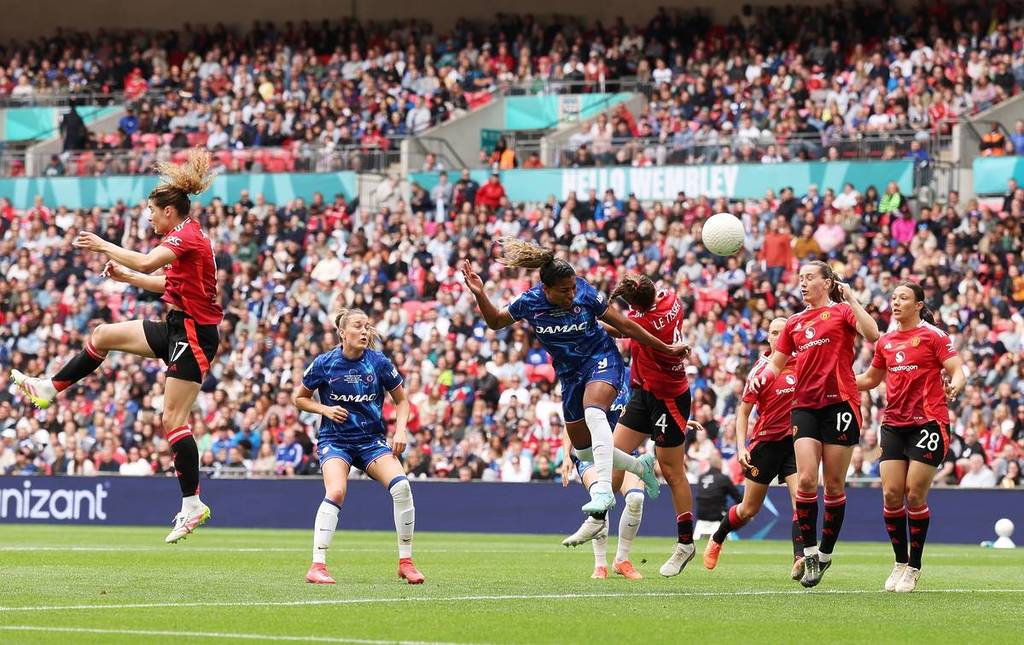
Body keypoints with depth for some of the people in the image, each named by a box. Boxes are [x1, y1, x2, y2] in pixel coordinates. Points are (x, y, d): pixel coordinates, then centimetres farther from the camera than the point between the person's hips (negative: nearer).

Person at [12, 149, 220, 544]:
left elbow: (147, 263, -32)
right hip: (178, 327, 10)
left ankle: (192, 506, -7)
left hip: (194, 334, -10)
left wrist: (103, 246, -20)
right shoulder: (184, 237, 13)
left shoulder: (186, 236, -17)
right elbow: (169, 283, 24)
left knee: (173, 420, -9)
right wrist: (127, 277, 14)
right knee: (103, 336, 15)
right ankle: (48, 390, 26)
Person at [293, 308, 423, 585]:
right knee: (336, 492, -30)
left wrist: (400, 430, -7)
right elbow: (299, 398, 7)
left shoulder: (379, 363, -3)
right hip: (334, 440, -2)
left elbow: (401, 400, 9)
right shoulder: (324, 363, -7)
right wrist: (325, 409, -11)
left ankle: (405, 562, -8)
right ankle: (317, 566, -25)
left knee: (401, 485, -22)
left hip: (372, 440, 2)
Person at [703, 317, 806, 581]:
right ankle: (716, 540, 37)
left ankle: (800, 559, -26)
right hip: (765, 442, -2)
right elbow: (743, 411, -5)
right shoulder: (761, 369, -9)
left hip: (794, 440, 2)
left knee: (801, 497, -19)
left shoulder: (801, 362, 1)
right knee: (748, 510, 9)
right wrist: (741, 447, -14)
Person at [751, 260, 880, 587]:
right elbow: (776, 362, 21)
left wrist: (851, 299, -15)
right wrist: (761, 377, 0)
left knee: (834, 485, 1)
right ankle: (809, 556, -3)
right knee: (806, 479, -11)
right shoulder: (794, 323, 17)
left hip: (839, 403, -4)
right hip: (805, 405, 4)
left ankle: (825, 554, 14)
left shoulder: (841, 311, 2)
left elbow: (871, 334, -16)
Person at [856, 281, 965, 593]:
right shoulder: (886, 342, 13)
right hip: (893, 424, 5)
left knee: (915, 495, -7)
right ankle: (900, 563, 12)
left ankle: (914, 567, 5)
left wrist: (954, 386, -32)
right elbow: (870, 379, 26)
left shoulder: (934, 336, -3)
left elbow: (958, 372, -9)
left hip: (928, 423, -5)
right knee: (891, 493, -3)